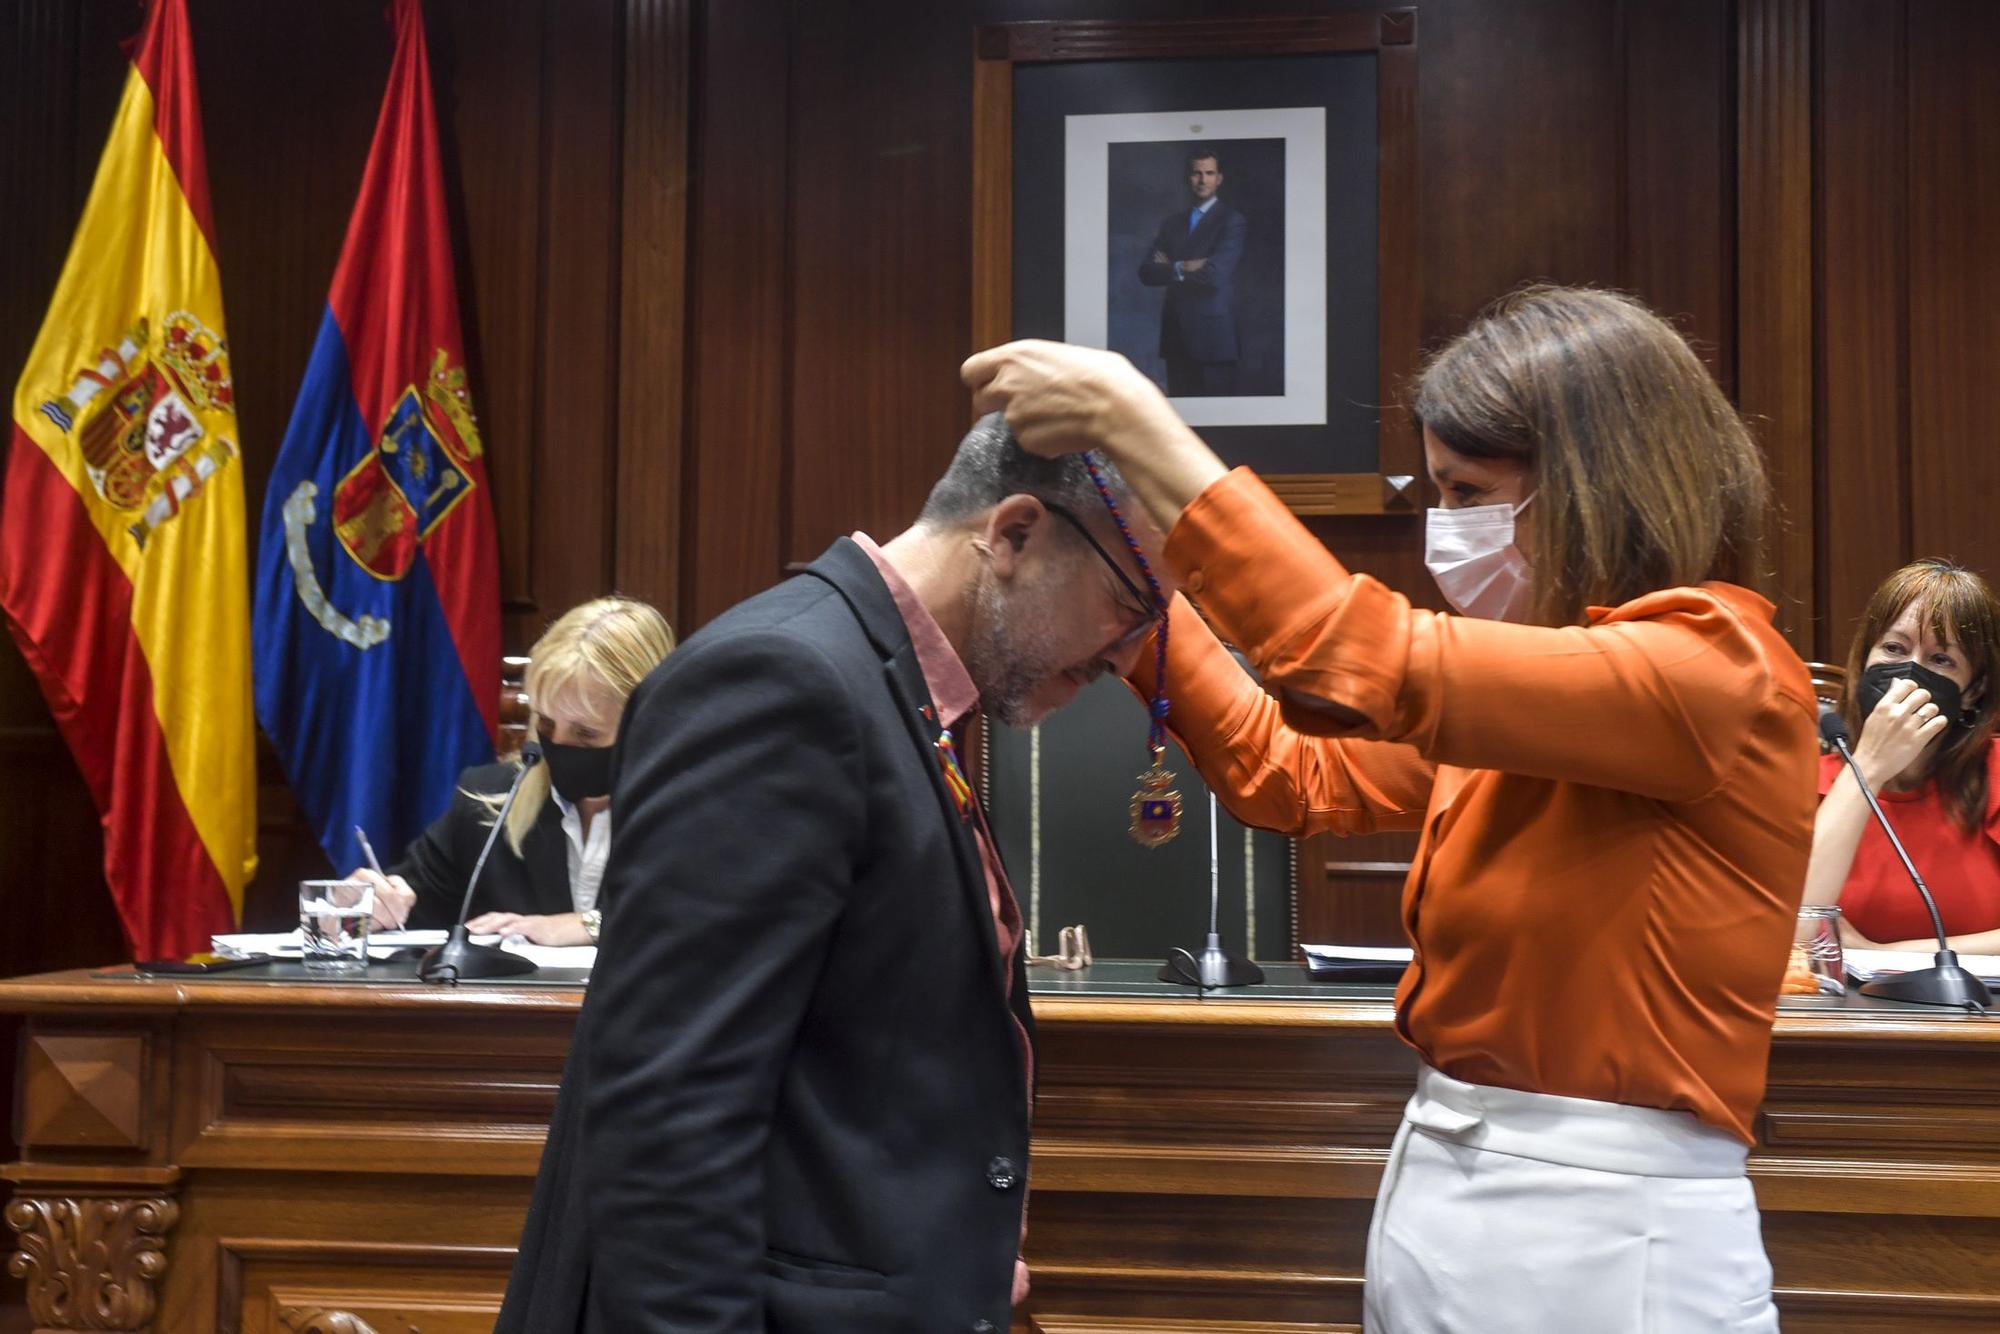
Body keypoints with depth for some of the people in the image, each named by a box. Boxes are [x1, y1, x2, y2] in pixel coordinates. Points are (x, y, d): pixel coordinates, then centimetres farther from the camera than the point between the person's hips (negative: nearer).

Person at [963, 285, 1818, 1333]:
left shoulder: (1717, 669, -17)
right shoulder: (1537, 685, 9)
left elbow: (1362, 666, -27)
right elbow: (1286, 773, 12)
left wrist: (1135, 425, -23)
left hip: (1606, 1248, -7)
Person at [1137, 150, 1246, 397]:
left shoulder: (1232, 222, -3)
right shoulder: (1171, 222, 15)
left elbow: (1215, 274, -15)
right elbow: (1147, 273, 5)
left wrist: (1173, 269, -3)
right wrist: (1184, 268, -11)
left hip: (1213, 334, -5)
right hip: (1176, 334, 5)